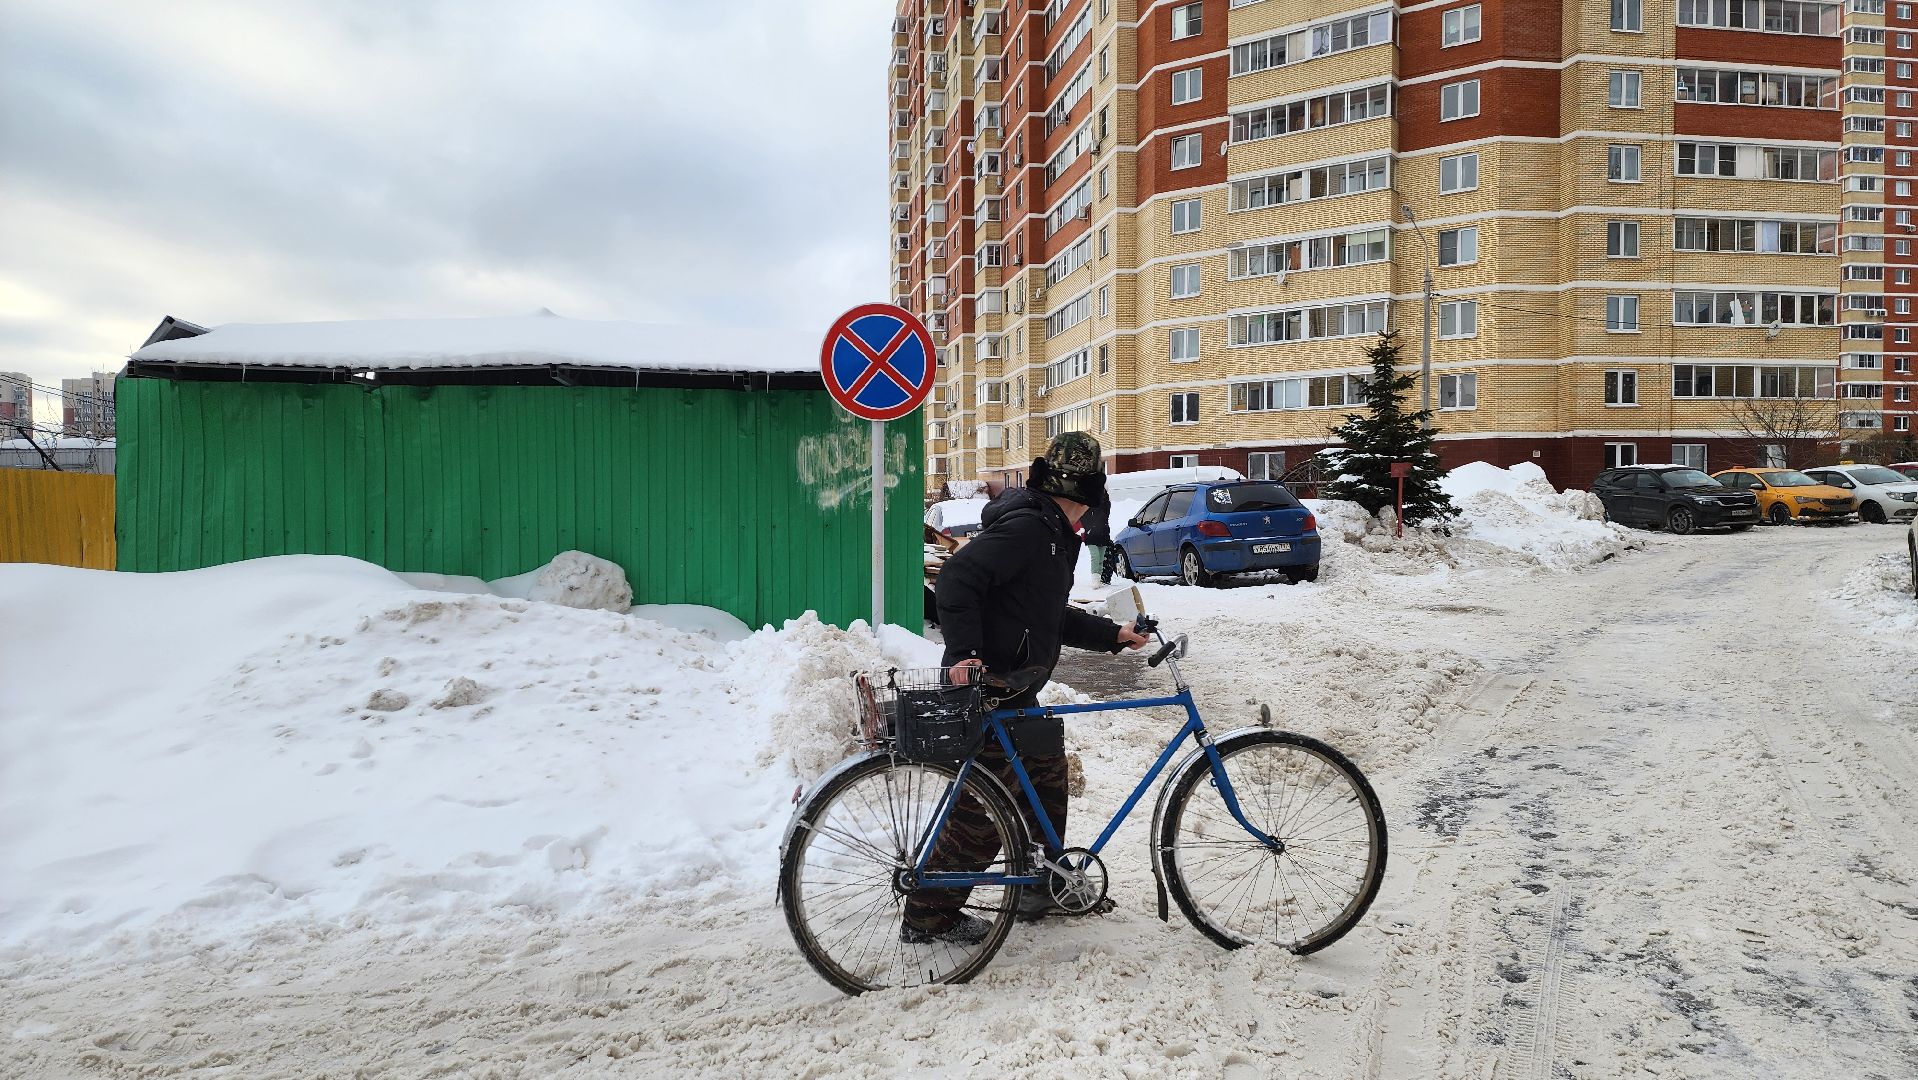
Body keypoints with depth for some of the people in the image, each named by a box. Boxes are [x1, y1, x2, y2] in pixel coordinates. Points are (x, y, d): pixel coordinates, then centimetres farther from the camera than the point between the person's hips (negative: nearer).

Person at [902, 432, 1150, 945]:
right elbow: (957, 577, -27)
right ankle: (928, 917, 9)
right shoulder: (1026, 526, -18)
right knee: (985, 809, -4)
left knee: (1048, 769, 20)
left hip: (1013, 691, 11)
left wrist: (1112, 634, 19)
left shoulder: (1052, 533, 16)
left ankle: (1041, 882, 36)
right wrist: (965, 651, -33)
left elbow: (1051, 616, 24)